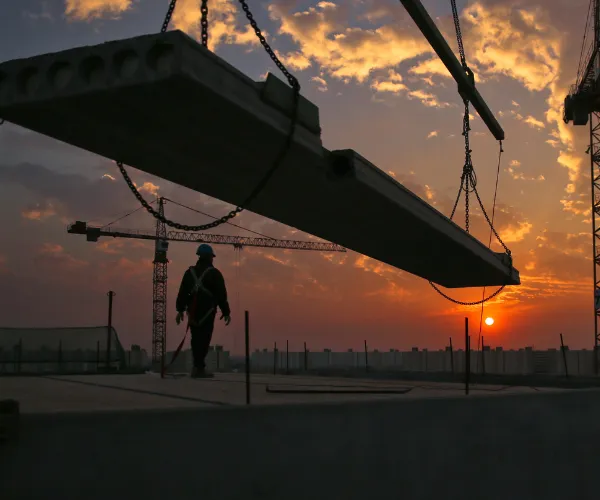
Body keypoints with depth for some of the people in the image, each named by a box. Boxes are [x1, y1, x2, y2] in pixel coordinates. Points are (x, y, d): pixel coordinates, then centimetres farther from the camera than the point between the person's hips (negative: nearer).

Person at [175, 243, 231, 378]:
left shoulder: (190, 272, 11)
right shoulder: (214, 273, -3)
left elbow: (182, 292, 10)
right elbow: (221, 295, -5)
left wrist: (180, 310, 14)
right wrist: (226, 312, 0)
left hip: (193, 311, 5)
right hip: (207, 311, -5)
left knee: (196, 338, 12)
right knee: (204, 339, -6)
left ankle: (199, 367, 17)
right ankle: (198, 367, -12)